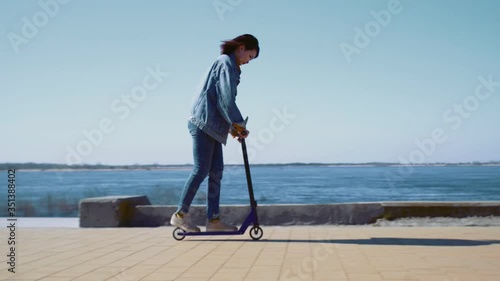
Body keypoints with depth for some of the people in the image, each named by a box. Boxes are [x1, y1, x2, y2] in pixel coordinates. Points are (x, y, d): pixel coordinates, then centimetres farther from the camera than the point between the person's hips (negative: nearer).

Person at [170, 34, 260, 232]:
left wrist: (232, 127, 12)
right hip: (204, 122, -10)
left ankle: (213, 219, 5)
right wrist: (240, 124, -7)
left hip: (212, 126, 10)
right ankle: (180, 215, -1)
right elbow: (226, 99, -15)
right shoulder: (226, 63, -8)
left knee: (216, 171, 5)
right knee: (201, 170, -9)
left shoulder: (228, 65, 22)